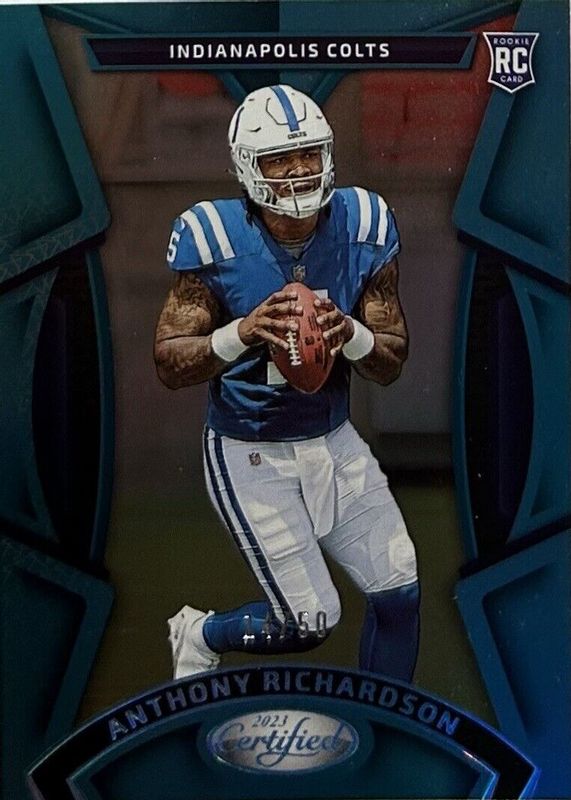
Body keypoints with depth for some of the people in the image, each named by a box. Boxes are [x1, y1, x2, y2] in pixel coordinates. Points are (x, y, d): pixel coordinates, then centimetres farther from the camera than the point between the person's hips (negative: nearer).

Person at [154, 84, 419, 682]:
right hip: (251, 455, -4)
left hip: (335, 442, 4)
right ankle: (200, 635, 28)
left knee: (399, 596, 3)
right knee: (310, 622, -3)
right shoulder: (215, 239, -18)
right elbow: (169, 367, -14)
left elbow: (392, 366, -3)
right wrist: (244, 332, -32)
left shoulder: (361, 226, -8)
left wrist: (351, 334, -26)